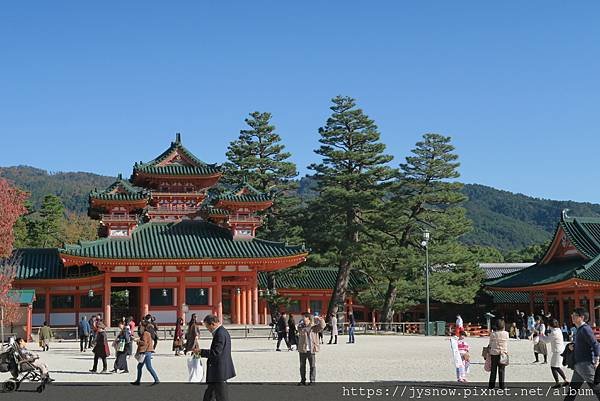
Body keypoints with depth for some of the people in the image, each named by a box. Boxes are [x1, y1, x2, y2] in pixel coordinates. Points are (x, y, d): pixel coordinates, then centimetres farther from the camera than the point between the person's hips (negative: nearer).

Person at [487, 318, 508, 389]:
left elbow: (490, 344, 2)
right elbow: (506, 344, 1)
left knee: (493, 370, 8)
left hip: (494, 353, 1)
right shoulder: (506, 334, -5)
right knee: (501, 370, 6)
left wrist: (489, 352, 13)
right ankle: (502, 385, 6)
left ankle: (491, 385, 10)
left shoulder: (492, 334, -4)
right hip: (503, 353, -1)